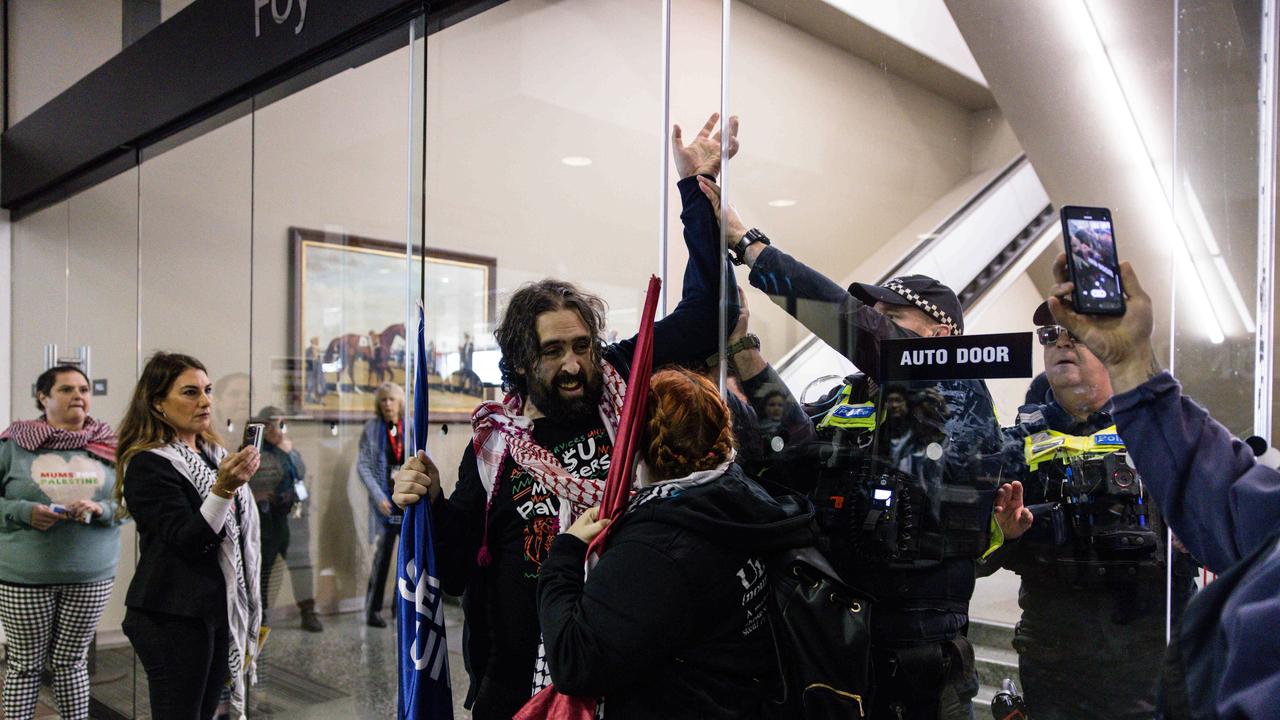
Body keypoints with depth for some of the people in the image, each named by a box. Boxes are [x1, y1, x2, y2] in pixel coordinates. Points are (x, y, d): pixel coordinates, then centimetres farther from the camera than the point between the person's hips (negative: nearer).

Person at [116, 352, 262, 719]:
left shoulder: (214, 453, 12)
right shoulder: (148, 464, -12)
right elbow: (187, 541, -20)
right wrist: (224, 488, -35)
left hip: (221, 611, 7)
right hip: (174, 619, -7)